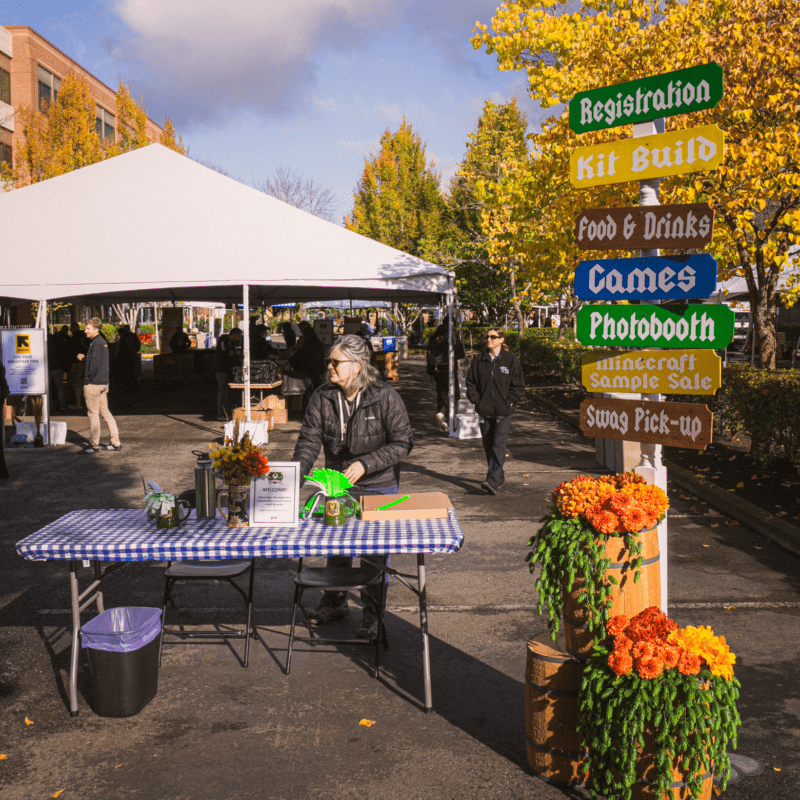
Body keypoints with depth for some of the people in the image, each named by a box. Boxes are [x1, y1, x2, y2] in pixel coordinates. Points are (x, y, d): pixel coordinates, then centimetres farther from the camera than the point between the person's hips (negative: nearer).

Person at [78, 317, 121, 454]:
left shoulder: (96, 343, -15)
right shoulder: (103, 342, 14)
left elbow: (95, 364, -21)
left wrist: (88, 379, -13)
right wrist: (84, 357, 11)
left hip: (93, 384, -10)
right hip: (103, 382, 10)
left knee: (93, 414, -1)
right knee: (105, 412, 13)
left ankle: (94, 445, 5)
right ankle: (116, 442, 14)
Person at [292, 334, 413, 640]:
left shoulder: (385, 397, -16)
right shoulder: (322, 397, -6)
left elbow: (402, 443, -13)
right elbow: (310, 439, -9)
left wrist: (365, 465, -22)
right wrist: (296, 472, -25)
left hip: (378, 487, -4)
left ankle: (372, 613, 20)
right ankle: (335, 602, 37)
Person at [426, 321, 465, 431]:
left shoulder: (433, 339, 10)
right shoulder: (453, 337, -6)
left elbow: (429, 357, 12)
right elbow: (460, 354, -6)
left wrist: (431, 373, 17)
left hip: (436, 370, 5)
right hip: (449, 369, -5)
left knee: (441, 393, 13)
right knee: (454, 393, 2)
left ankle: (442, 423, 15)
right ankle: (442, 414, -21)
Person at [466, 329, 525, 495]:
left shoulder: (510, 360, -1)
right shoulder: (479, 361, 8)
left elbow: (518, 385, 2)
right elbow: (471, 382, 13)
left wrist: (509, 401, -7)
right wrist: (476, 400, 0)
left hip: (503, 412, -4)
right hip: (485, 411, 4)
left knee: (498, 444, -13)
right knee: (488, 445, 9)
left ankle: (492, 481, -20)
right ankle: (499, 477, 25)